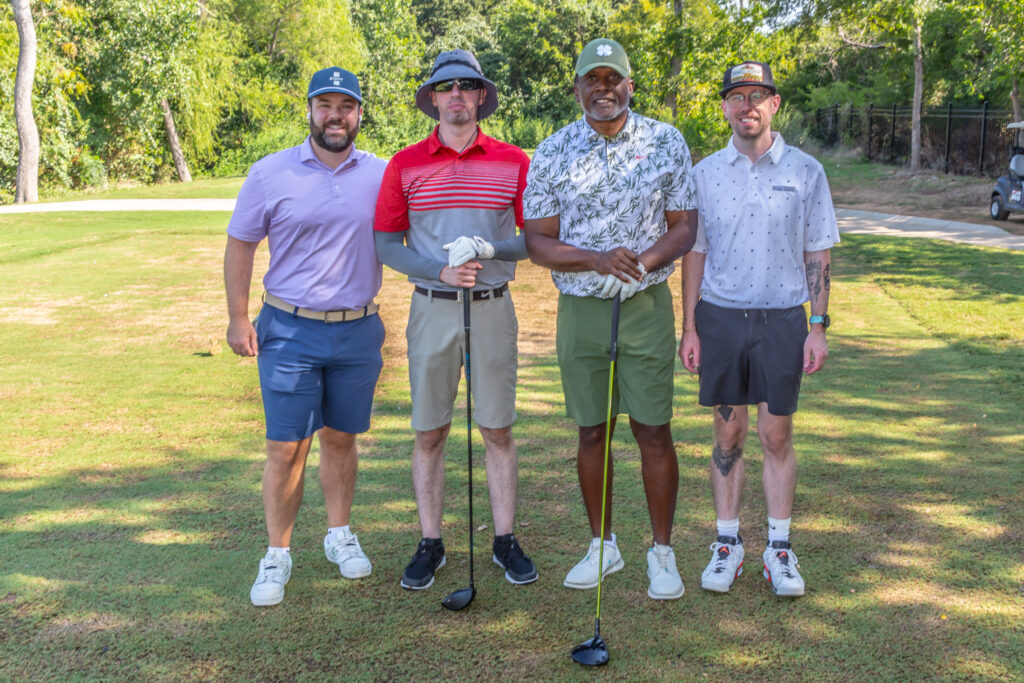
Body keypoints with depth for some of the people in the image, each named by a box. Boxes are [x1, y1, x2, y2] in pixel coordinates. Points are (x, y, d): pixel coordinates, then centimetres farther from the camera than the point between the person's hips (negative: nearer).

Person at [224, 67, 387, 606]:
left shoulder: (383, 175, 2)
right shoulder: (271, 173, -3)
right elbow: (240, 245, 3)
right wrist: (238, 318, -1)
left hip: (359, 330, 2)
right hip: (290, 330, -2)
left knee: (341, 438, 13)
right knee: (286, 447, 0)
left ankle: (339, 535, 30)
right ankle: (277, 555, 13)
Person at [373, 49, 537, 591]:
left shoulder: (513, 162, 3)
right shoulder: (405, 165, 3)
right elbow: (386, 244, 3)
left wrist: (488, 250, -13)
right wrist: (442, 270, -12)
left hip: (493, 308, 0)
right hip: (432, 309, 0)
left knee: (498, 430, 6)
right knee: (429, 434, 5)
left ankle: (505, 540, 18)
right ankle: (430, 545, 17)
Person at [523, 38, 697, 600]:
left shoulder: (666, 142, 0)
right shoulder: (551, 153, 1)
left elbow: (684, 226, 1)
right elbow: (538, 241, -1)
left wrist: (641, 262, -18)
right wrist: (596, 260, -18)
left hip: (646, 306, -1)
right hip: (579, 308, 2)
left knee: (653, 431, 1)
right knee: (591, 432, 9)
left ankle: (662, 551, 16)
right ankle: (602, 545, 25)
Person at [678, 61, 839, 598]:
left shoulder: (805, 172, 2)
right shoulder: (705, 173, 5)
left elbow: (817, 255, 4)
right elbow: (694, 252, 7)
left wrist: (818, 325, -3)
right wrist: (689, 327, 1)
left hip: (782, 318, -1)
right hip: (720, 316, 1)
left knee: (777, 435, 3)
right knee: (728, 434, 6)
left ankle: (779, 547, 15)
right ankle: (728, 543, 17)